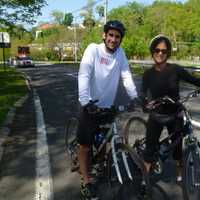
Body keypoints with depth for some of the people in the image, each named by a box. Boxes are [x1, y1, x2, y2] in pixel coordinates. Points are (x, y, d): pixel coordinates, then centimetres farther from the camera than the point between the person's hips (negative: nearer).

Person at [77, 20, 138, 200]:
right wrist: (85, 101, -36)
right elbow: (84, 75, -24)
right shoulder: (93, 49, -13)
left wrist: (134, 97, -14)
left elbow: (126, 75, 0)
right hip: (91, 105, -4)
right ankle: (86, 182, 15)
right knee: (85, 144, 1)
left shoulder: (120, 53, 1)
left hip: (108, 105, 4)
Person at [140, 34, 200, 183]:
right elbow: (143, 95, -6)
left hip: (175, 115, 0)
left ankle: (180, 175, 37)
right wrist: (146, 103, -26)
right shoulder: (148, 74, -6)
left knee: (177, 146, 14)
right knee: (150, 147, 1)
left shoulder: (176, 69, -11)